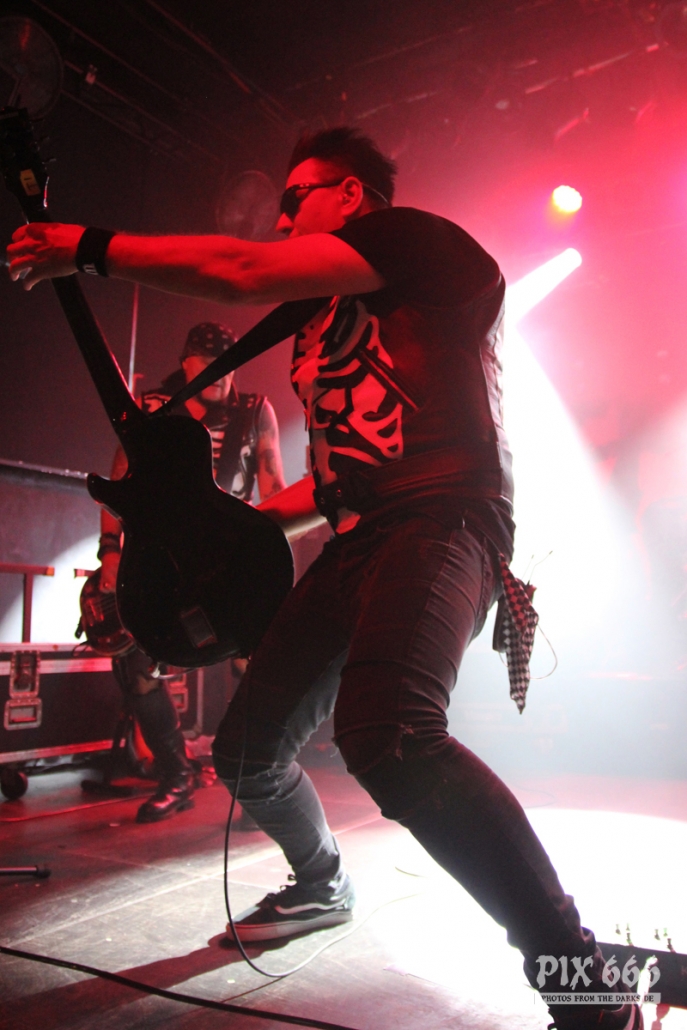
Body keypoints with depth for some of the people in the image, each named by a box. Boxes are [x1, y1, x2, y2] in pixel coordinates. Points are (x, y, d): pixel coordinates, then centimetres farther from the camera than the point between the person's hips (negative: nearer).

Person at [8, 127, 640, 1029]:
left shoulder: (414, 238, 3)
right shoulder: (321, 329, 28)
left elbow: (242, 274, -11)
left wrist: (89, 247, -2)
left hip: (440, 521, -9)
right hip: (356, 545, 9)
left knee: (387, 736, -36)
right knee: (246, 753, 9)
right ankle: (323, 884, 40)